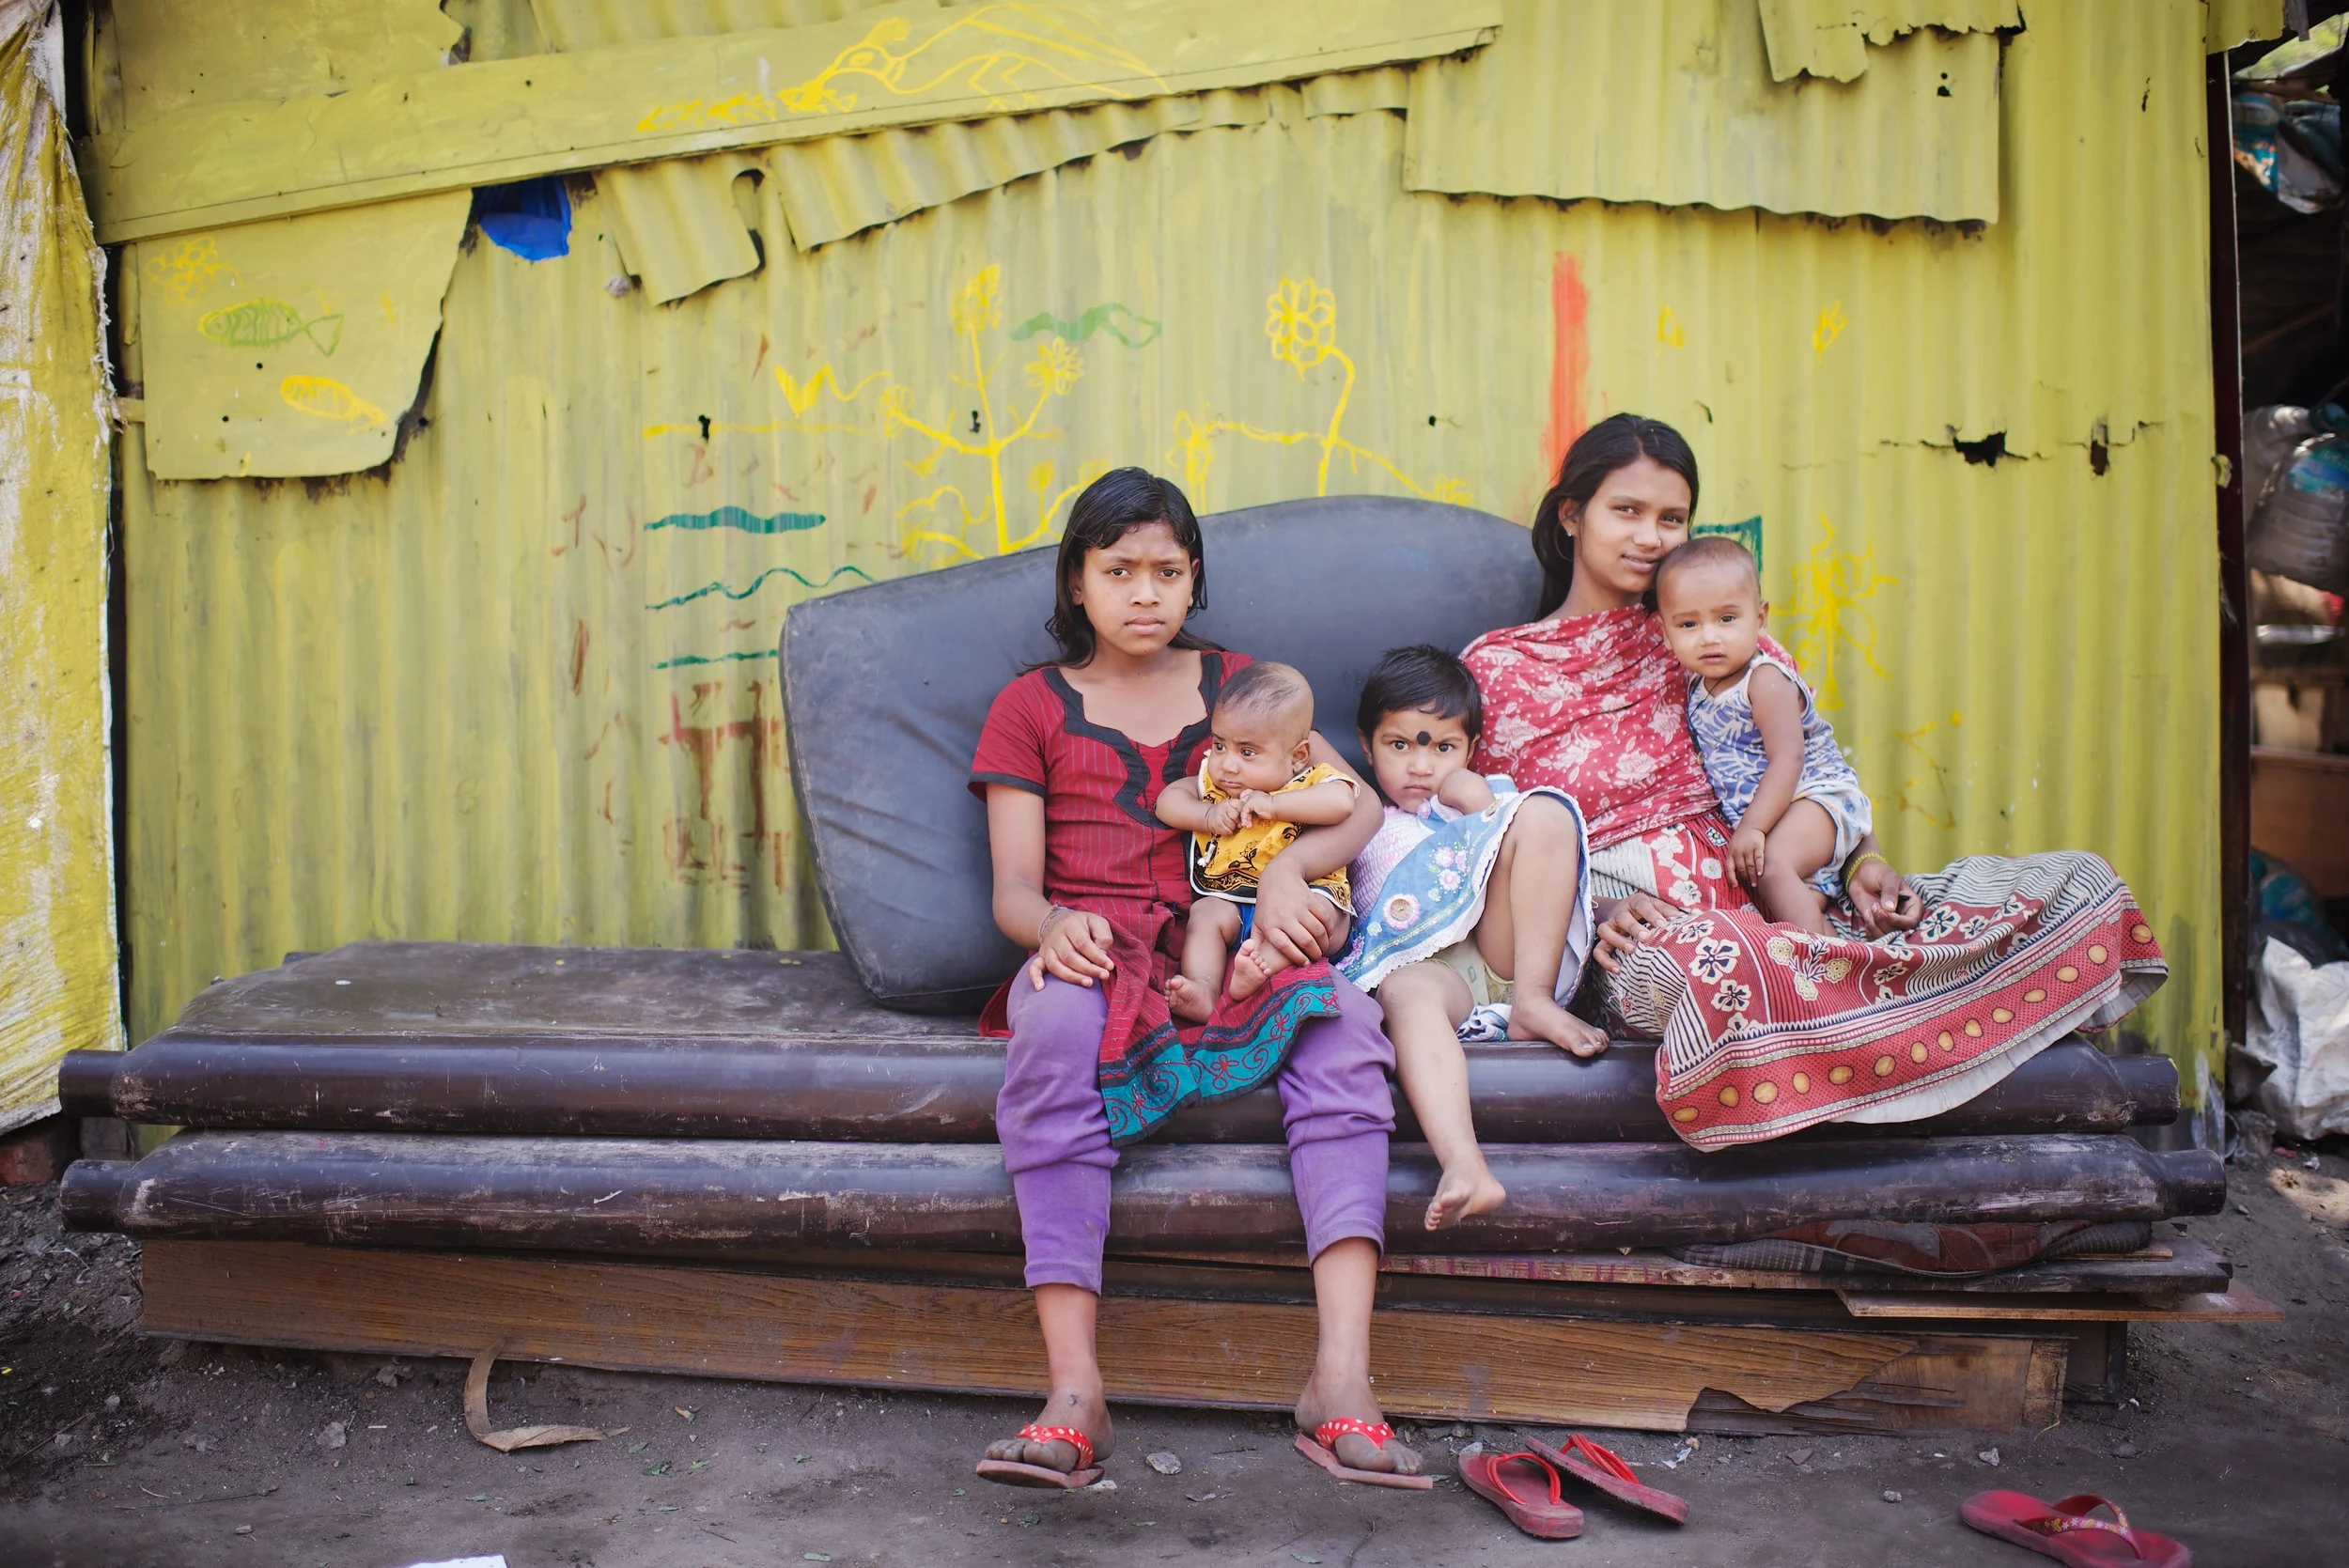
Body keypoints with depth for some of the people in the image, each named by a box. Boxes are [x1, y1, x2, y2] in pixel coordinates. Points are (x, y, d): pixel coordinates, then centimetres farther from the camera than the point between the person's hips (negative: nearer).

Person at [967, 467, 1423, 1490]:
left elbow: (1359, 804, 13)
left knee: (1339, 1020, -32)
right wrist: (1054, 927, -19)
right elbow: (1013, 885, 6)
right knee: (1056, 1028, -38)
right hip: (1088, 954, -1)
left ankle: (1342, 1374, -41)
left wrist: (1286, 869, -10)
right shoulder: (1032, 706, 17)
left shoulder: (1235, 683, 22)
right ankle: (1074, 1389, -40)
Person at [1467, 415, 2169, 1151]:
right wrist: (1593, 909, -14)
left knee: (2078, 883, -12)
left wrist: (1864, 862, -7)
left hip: (1778, 898, 5)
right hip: (1643, 926, -4)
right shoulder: (1494, 668, 9)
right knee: (1711, 963, -45)